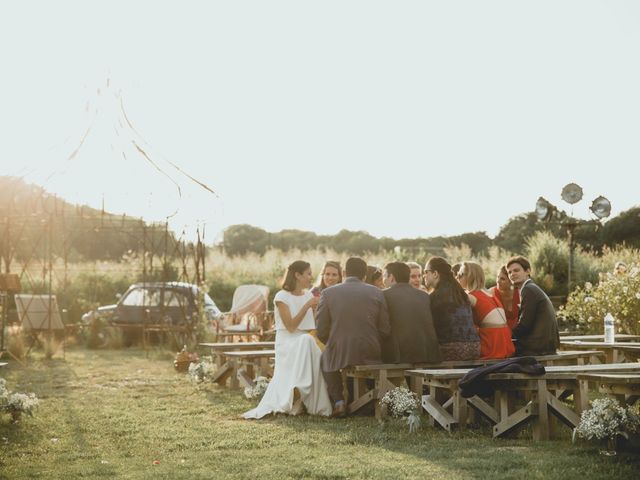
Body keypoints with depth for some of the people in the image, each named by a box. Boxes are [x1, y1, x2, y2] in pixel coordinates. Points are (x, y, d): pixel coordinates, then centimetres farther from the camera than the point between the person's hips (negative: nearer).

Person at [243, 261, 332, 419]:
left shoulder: (309, 295, 14)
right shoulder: (282, 297, -4)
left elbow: (314, 326, 14)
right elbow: (290, 326, -13)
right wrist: (307, 306, -17)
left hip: (306, 342, 5)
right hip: (287, 343, -5)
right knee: (306, 341, -35)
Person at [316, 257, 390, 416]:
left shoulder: (328, 293, -5)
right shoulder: (377, 293, -1)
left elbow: (321, 332, -4)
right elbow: (385, 330, -1)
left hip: (338, 354, -1)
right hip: (370, 355, 1)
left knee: (324, 358, 32)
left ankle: (338, 401, 20)